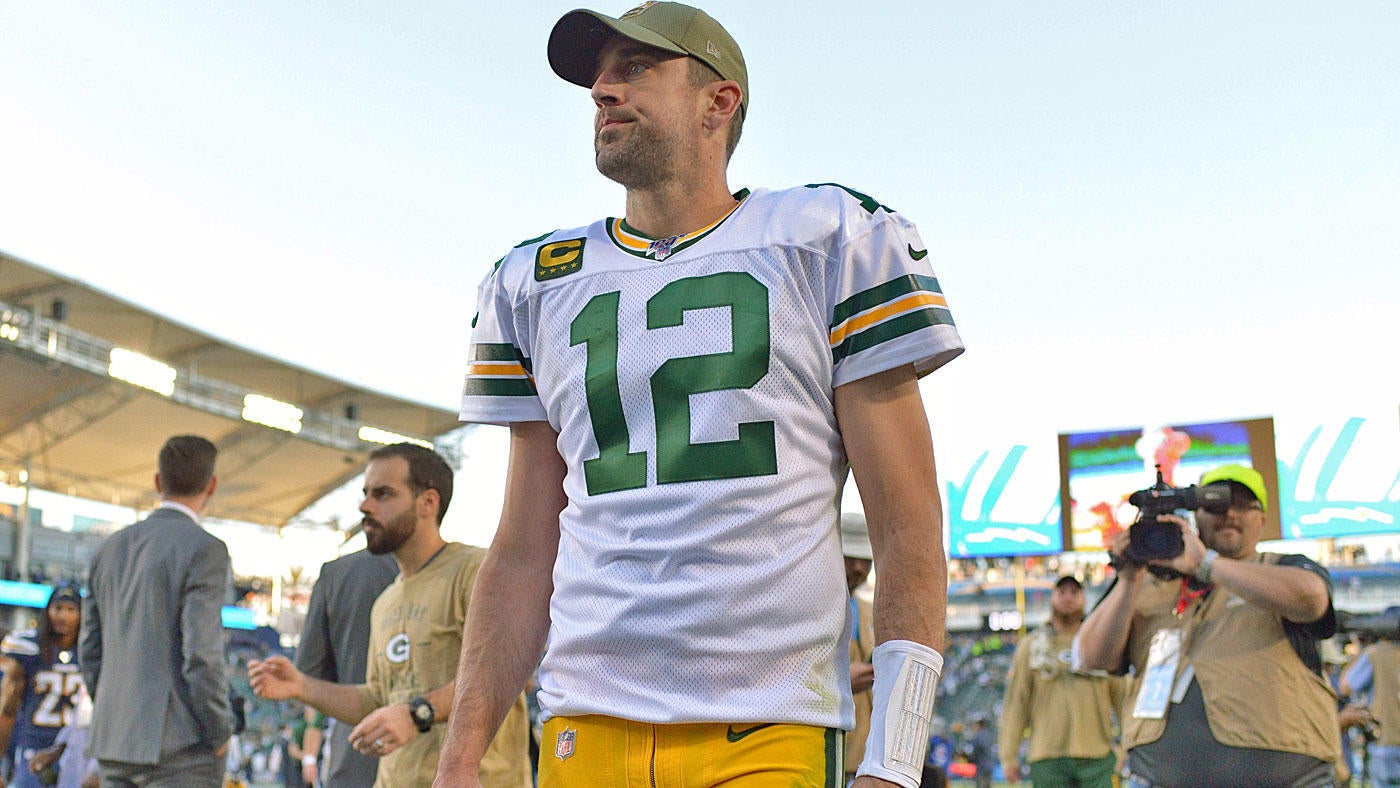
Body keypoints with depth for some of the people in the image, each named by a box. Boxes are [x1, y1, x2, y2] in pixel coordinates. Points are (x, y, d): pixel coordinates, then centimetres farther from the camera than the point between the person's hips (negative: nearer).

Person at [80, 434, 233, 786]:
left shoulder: (111, 548, 12)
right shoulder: (205, 550, -10)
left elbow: (90, 651, 15)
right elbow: (201, 654, -17)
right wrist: (219, 737, -6)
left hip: (114, 743, 7)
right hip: (180, 745, -7)